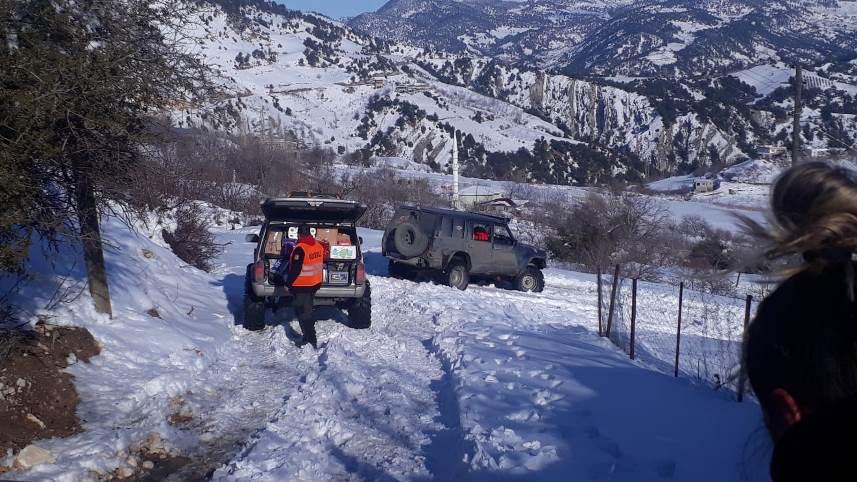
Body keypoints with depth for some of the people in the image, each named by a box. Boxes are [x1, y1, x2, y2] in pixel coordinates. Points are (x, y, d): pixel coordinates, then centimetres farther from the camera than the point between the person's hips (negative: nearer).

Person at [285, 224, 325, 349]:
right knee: (308, 311, 22)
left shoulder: (300, 249, -21)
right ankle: (309, 336, 31)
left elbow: (295, 269, -21)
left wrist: (288, 283, -10)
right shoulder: (319, 246, 4)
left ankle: (311, 341, -5)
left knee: (303, 313, -2)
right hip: (315, 284, 8)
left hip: (301, 286, -8)